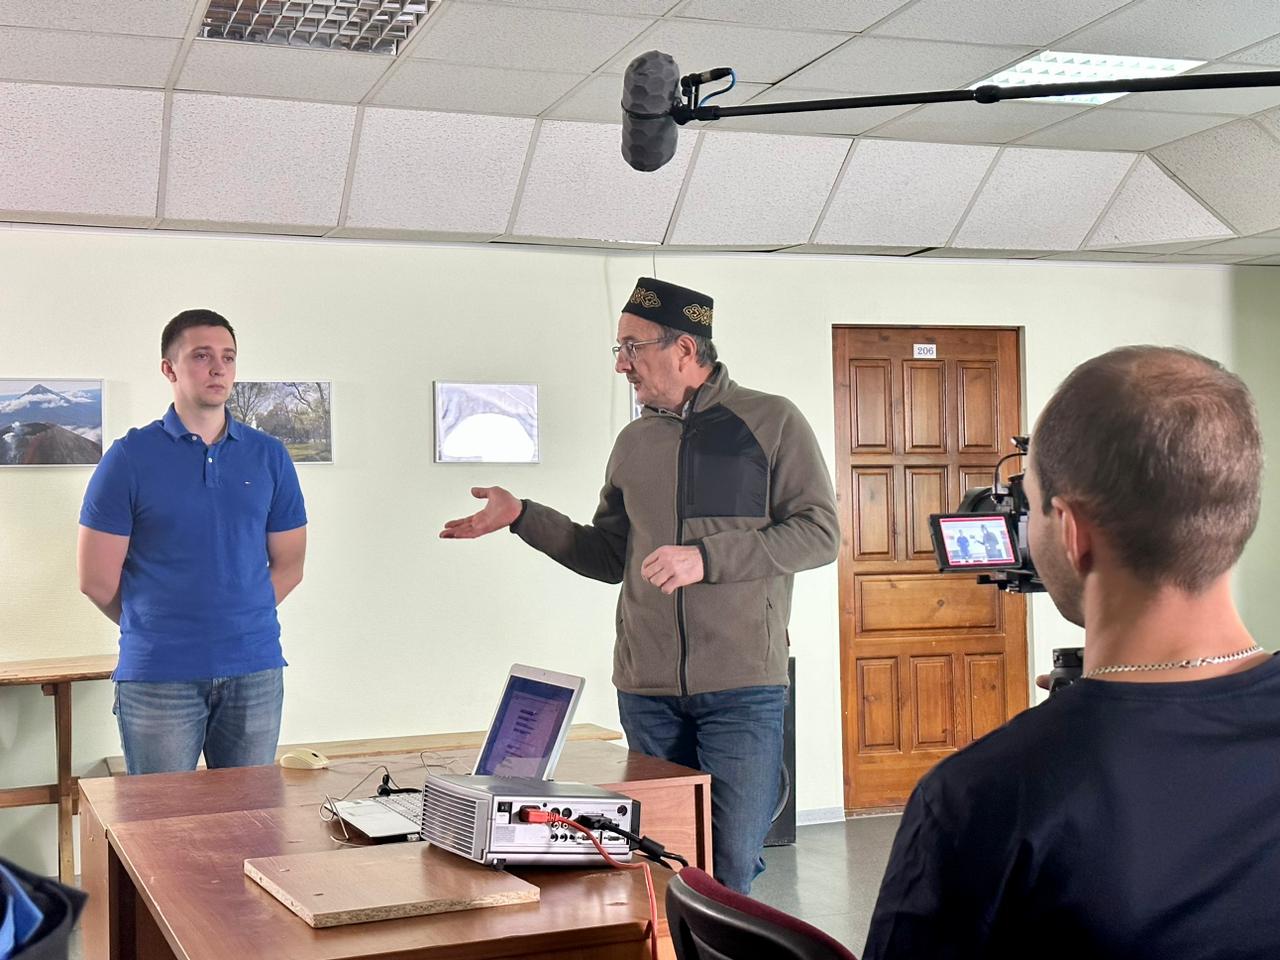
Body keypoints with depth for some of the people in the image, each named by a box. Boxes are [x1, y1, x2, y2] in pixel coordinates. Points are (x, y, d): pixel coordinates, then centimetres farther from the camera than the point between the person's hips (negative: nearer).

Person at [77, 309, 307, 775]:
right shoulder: (130, 457, -2)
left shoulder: (269, 456, 7)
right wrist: (155, 630, 9)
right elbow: (96, 581, -1)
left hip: (255, 671, 3)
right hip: (158, 677, -2)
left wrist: (238, 621, 7)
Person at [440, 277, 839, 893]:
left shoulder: (772, 421, 0)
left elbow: (820, 534, -6)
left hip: (741, 686, -4)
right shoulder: (633, 443, 15)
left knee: (731, 873, -5)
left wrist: (707, 557, -15)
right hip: (645, 689, 4)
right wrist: (522, 517, 8)